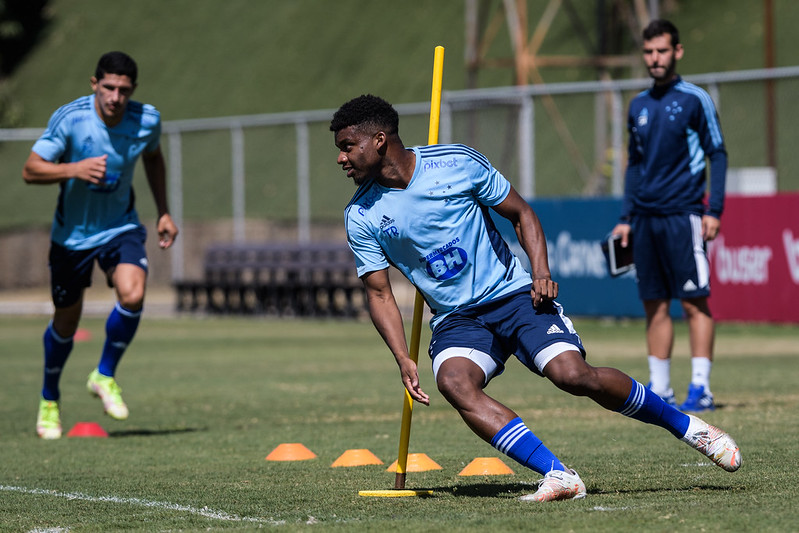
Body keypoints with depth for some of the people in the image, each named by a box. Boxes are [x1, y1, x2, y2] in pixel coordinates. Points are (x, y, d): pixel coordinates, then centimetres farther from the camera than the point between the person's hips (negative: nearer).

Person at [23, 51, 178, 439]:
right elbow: (30, 170, -18)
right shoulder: (69, 118, -21)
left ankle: (105, 376, 1)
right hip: (72, 231, -1)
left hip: (121, 227, 2)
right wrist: (75, 169, -35)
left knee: (132, 295, -24)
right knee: (66, 322, 9)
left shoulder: (146, 120, -11)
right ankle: (49, 399, 36)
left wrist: (164, 213, 11)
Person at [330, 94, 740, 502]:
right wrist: (403, 359, -13)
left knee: (572, 375, -23)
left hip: (513, 295, -2)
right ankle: (559, 477, -35)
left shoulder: (455, 162, -8)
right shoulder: (361, 217, -2)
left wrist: (541, 272, -12)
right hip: (454, 320, 2)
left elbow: (520, 213, 3)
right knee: (453, 381, -31)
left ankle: (686, 426, -1)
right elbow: (379, 293, 2)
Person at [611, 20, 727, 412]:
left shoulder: (695, 100, -3)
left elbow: (717, 155, -2)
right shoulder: (638, 106, 15)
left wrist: (714, 210, -10)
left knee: (695, 303, -6)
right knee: (655, 305, 6)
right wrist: (626, 218, 16)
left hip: (683, 215, -6)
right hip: (646, 218, 6)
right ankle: (659, 390, 10)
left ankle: (700, 389, -6)